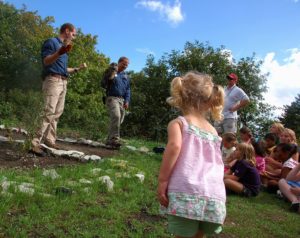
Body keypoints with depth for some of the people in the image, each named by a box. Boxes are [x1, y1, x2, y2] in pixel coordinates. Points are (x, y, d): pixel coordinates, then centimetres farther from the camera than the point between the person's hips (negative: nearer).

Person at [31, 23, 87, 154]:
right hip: (53, 80, -9)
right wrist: (59, 52, -30)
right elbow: (46, 61, -14)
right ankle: (36, 142, -19)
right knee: (49, 112, -18)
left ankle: (50, 140, 8)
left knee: (57, 113, 5)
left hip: (63, 82, 9)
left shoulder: (64, 46, 25)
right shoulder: (51, 42, -1)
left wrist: (78, 68, 27)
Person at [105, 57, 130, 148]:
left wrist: (127, 101, 4)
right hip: (112, 98, -6)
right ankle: (115, 138, -29)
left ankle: (109, 139, 12)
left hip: (122, 100, 6)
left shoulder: (126, 76, 20)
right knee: (116, 116, -25)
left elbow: (128, 90, 18)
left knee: (119, 120, 3)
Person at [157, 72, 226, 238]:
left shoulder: (178, 123, 5)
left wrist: (162, 181, -12)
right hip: (214, 196, 5)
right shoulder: (213, 130, 21)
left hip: (186, 192, -5)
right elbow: (218, 165, 20)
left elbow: (174, 146, -15)